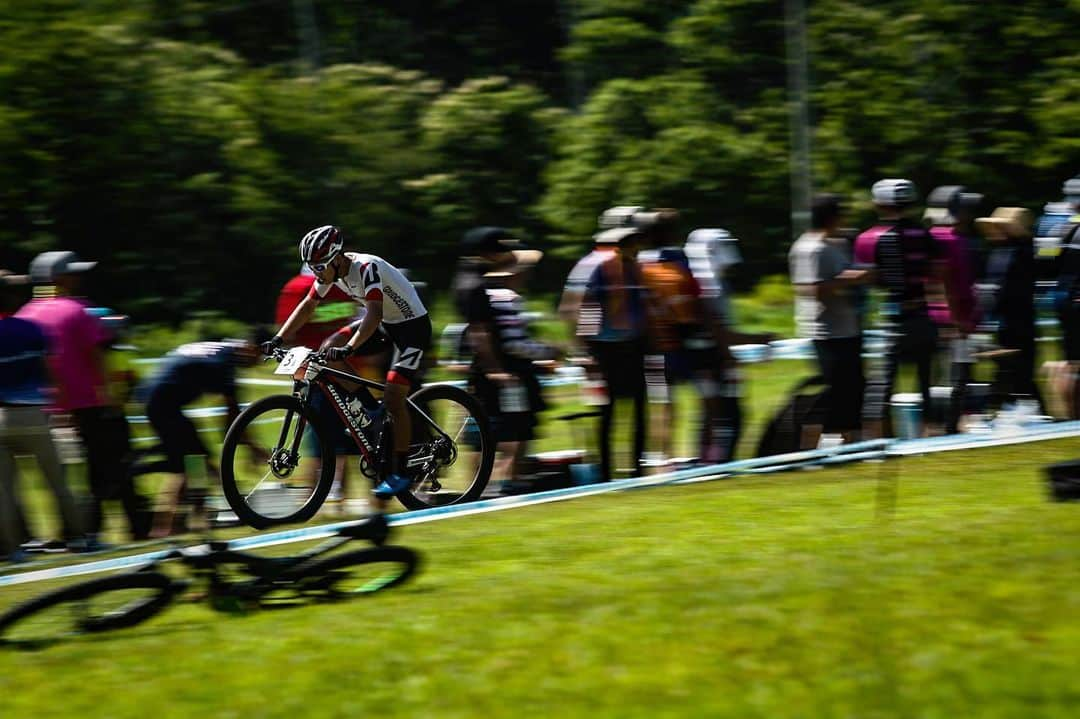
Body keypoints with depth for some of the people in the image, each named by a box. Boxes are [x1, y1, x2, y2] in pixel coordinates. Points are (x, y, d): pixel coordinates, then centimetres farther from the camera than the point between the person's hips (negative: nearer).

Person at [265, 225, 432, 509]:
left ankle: (399, 473, -9)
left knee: (393, 399, -17)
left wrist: (349, 348, -53)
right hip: (386, 324, 8)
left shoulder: (367, 268, -30)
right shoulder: (331, 270, -7)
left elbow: (374, 314, -41)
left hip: (413, 325, -8)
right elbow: (307, 306, 2)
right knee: (329, 350, -7)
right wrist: (278, 339, -8)